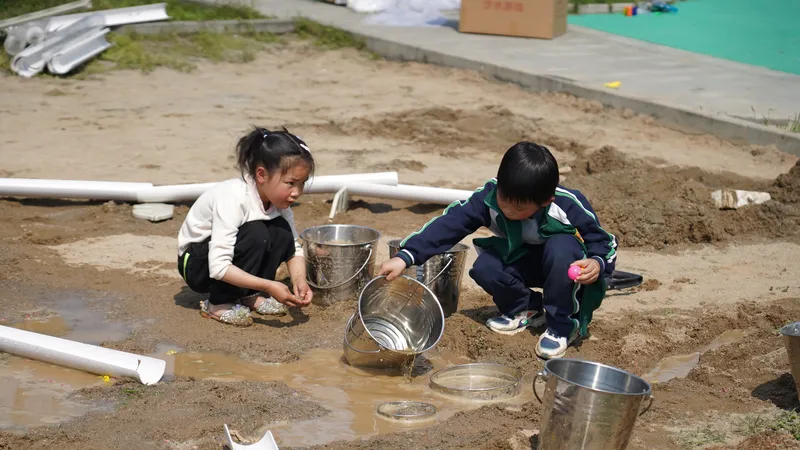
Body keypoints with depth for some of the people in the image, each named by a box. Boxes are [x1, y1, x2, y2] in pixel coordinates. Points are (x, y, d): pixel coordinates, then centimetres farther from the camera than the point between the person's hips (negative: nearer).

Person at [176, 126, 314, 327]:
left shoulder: (277, 198, -11)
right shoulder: (233, 199, -33)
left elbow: (294, 249, -3)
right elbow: (218, 267, -36)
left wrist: (299, 281, -24)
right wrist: (269, 286, -40)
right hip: (196, 265, -6)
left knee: (282, 232, -17)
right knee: (255, 235, -31)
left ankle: (250, 295, -1)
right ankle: (218, 304, -15)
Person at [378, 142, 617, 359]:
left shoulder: (570, 206, -30)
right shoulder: (489, 197, -25)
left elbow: (604, 243, -18)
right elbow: (449, 225, -29)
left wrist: (597, 264, -42)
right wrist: (405, 257, -38)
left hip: (566, 265, -3)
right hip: (520, 259, 3)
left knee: (560, 248, -38)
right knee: (484, 267, -27)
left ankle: (562, 325, -17)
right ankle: (527, 309, 3)